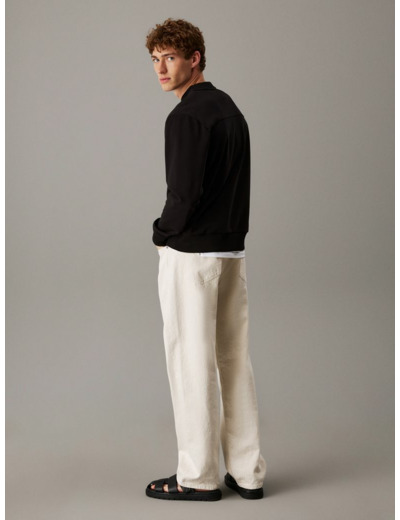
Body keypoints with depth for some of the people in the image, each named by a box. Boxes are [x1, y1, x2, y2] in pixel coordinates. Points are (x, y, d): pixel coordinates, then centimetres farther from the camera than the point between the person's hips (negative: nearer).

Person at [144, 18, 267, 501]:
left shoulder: (187, 115, -14)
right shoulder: (229, 108, 14)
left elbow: (185, 193, -20)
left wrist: (161, 232, -4)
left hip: (190, 254, -9)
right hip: (232, 249, 9)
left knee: (192, 361, 0)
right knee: (234, 359, 11)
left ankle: (198, 476, 11)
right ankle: (246, 472, 19)